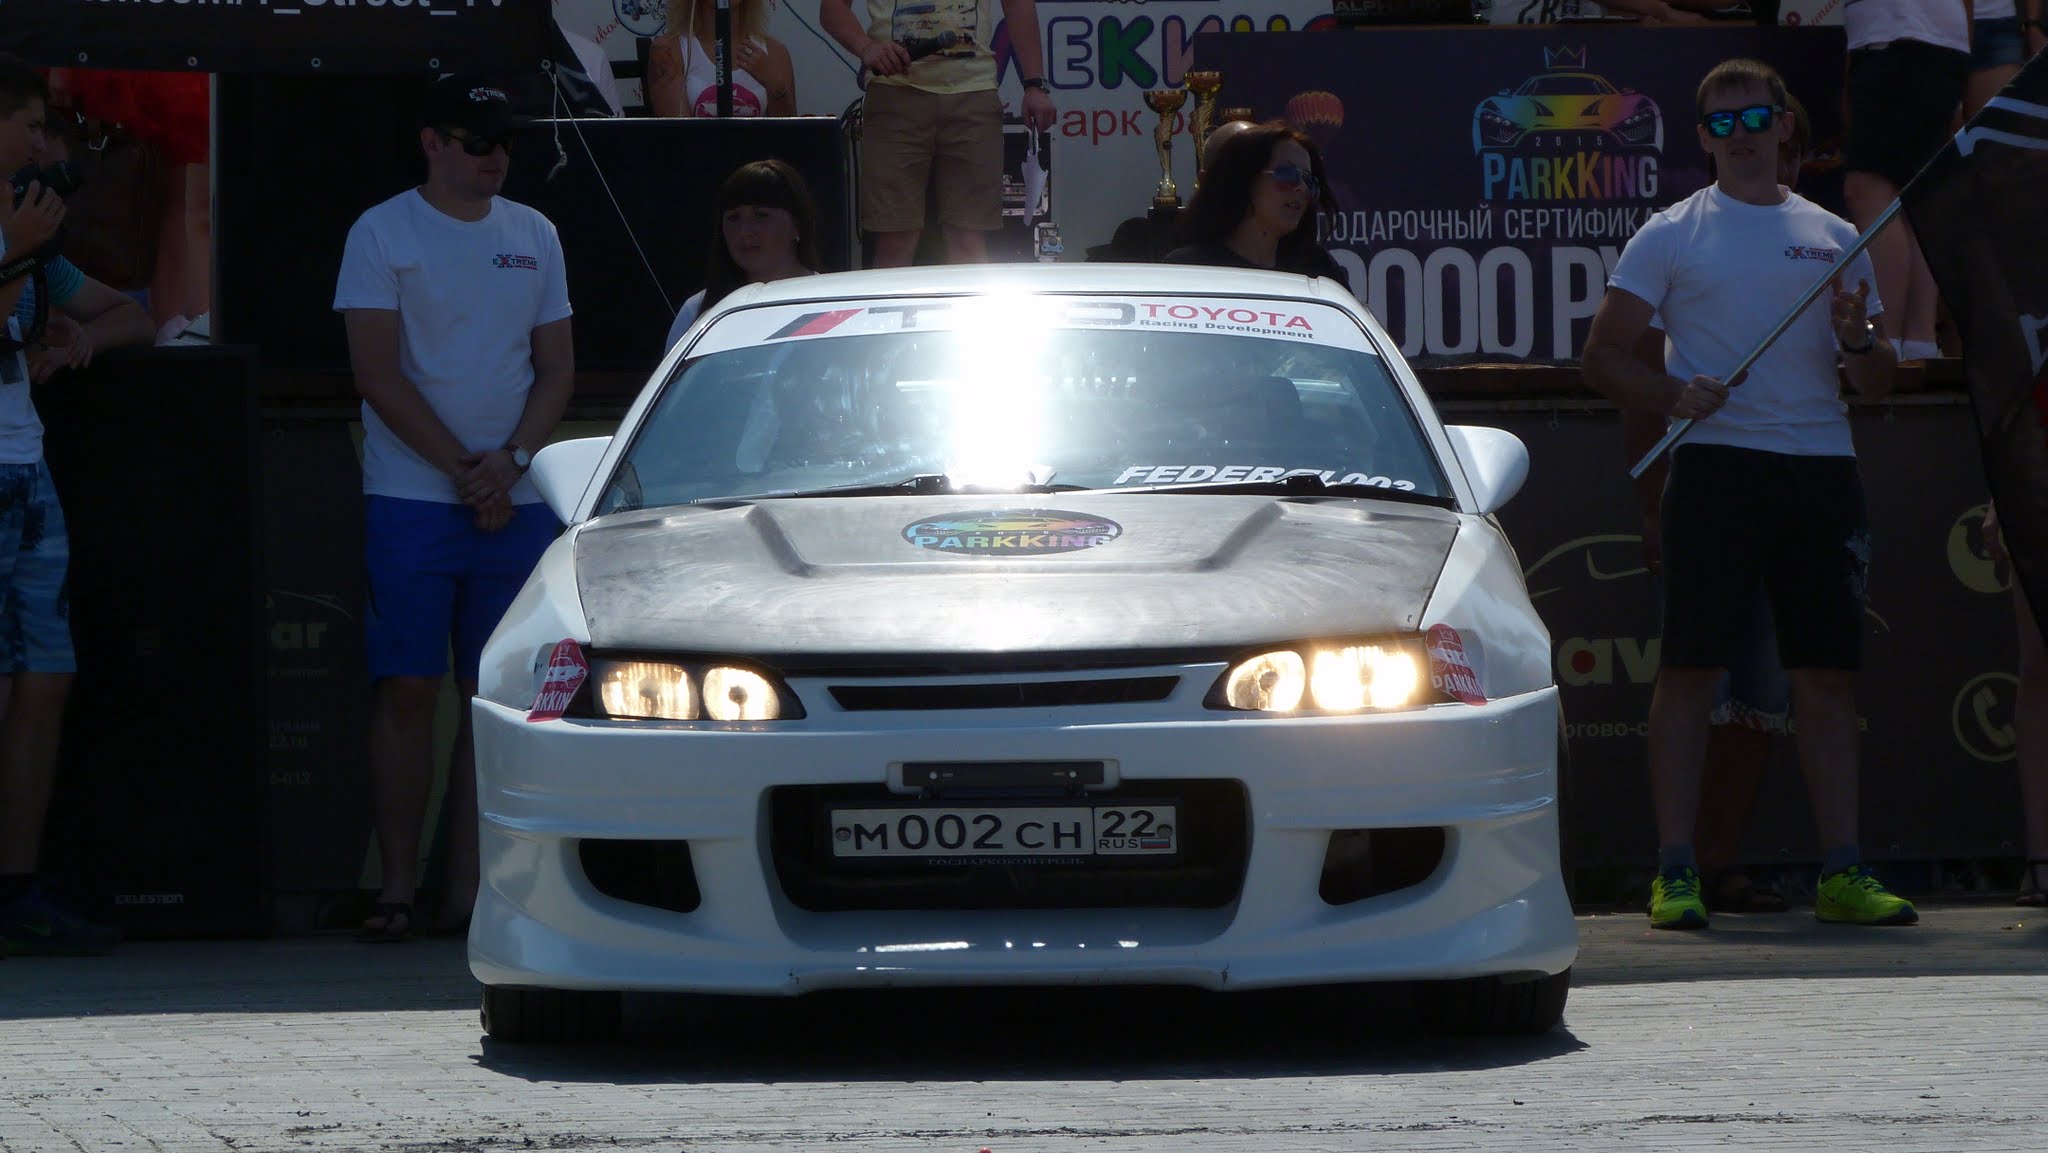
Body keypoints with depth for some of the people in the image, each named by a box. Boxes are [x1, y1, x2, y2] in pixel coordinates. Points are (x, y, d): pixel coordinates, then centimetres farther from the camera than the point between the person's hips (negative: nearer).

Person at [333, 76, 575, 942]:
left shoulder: (533, 236, 12)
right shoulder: (383, 234, -1)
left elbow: (557, 367, 11)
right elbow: (378, 373, -6)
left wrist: (509, 463, -6)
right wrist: (461, 468, -11)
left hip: (515, 504, 4)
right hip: (411, 499, -4)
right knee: (407, 690, -5)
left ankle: (466, 886, 4)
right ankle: (398, 884, -2)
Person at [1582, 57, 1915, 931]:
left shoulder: (1833, 238, 17)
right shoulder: (1671, 235, 6)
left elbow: (1878, 382, 18)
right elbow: (1603, 356, 3)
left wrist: (1859, 340, -4)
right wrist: (1671, 393, -14)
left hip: (1823, 465, 3)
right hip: (1718, 461, -3)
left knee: (1828, 675, 2)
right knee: (1690, 668, -7)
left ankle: (1842, 871, 5)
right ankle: (1675, 871, -5)